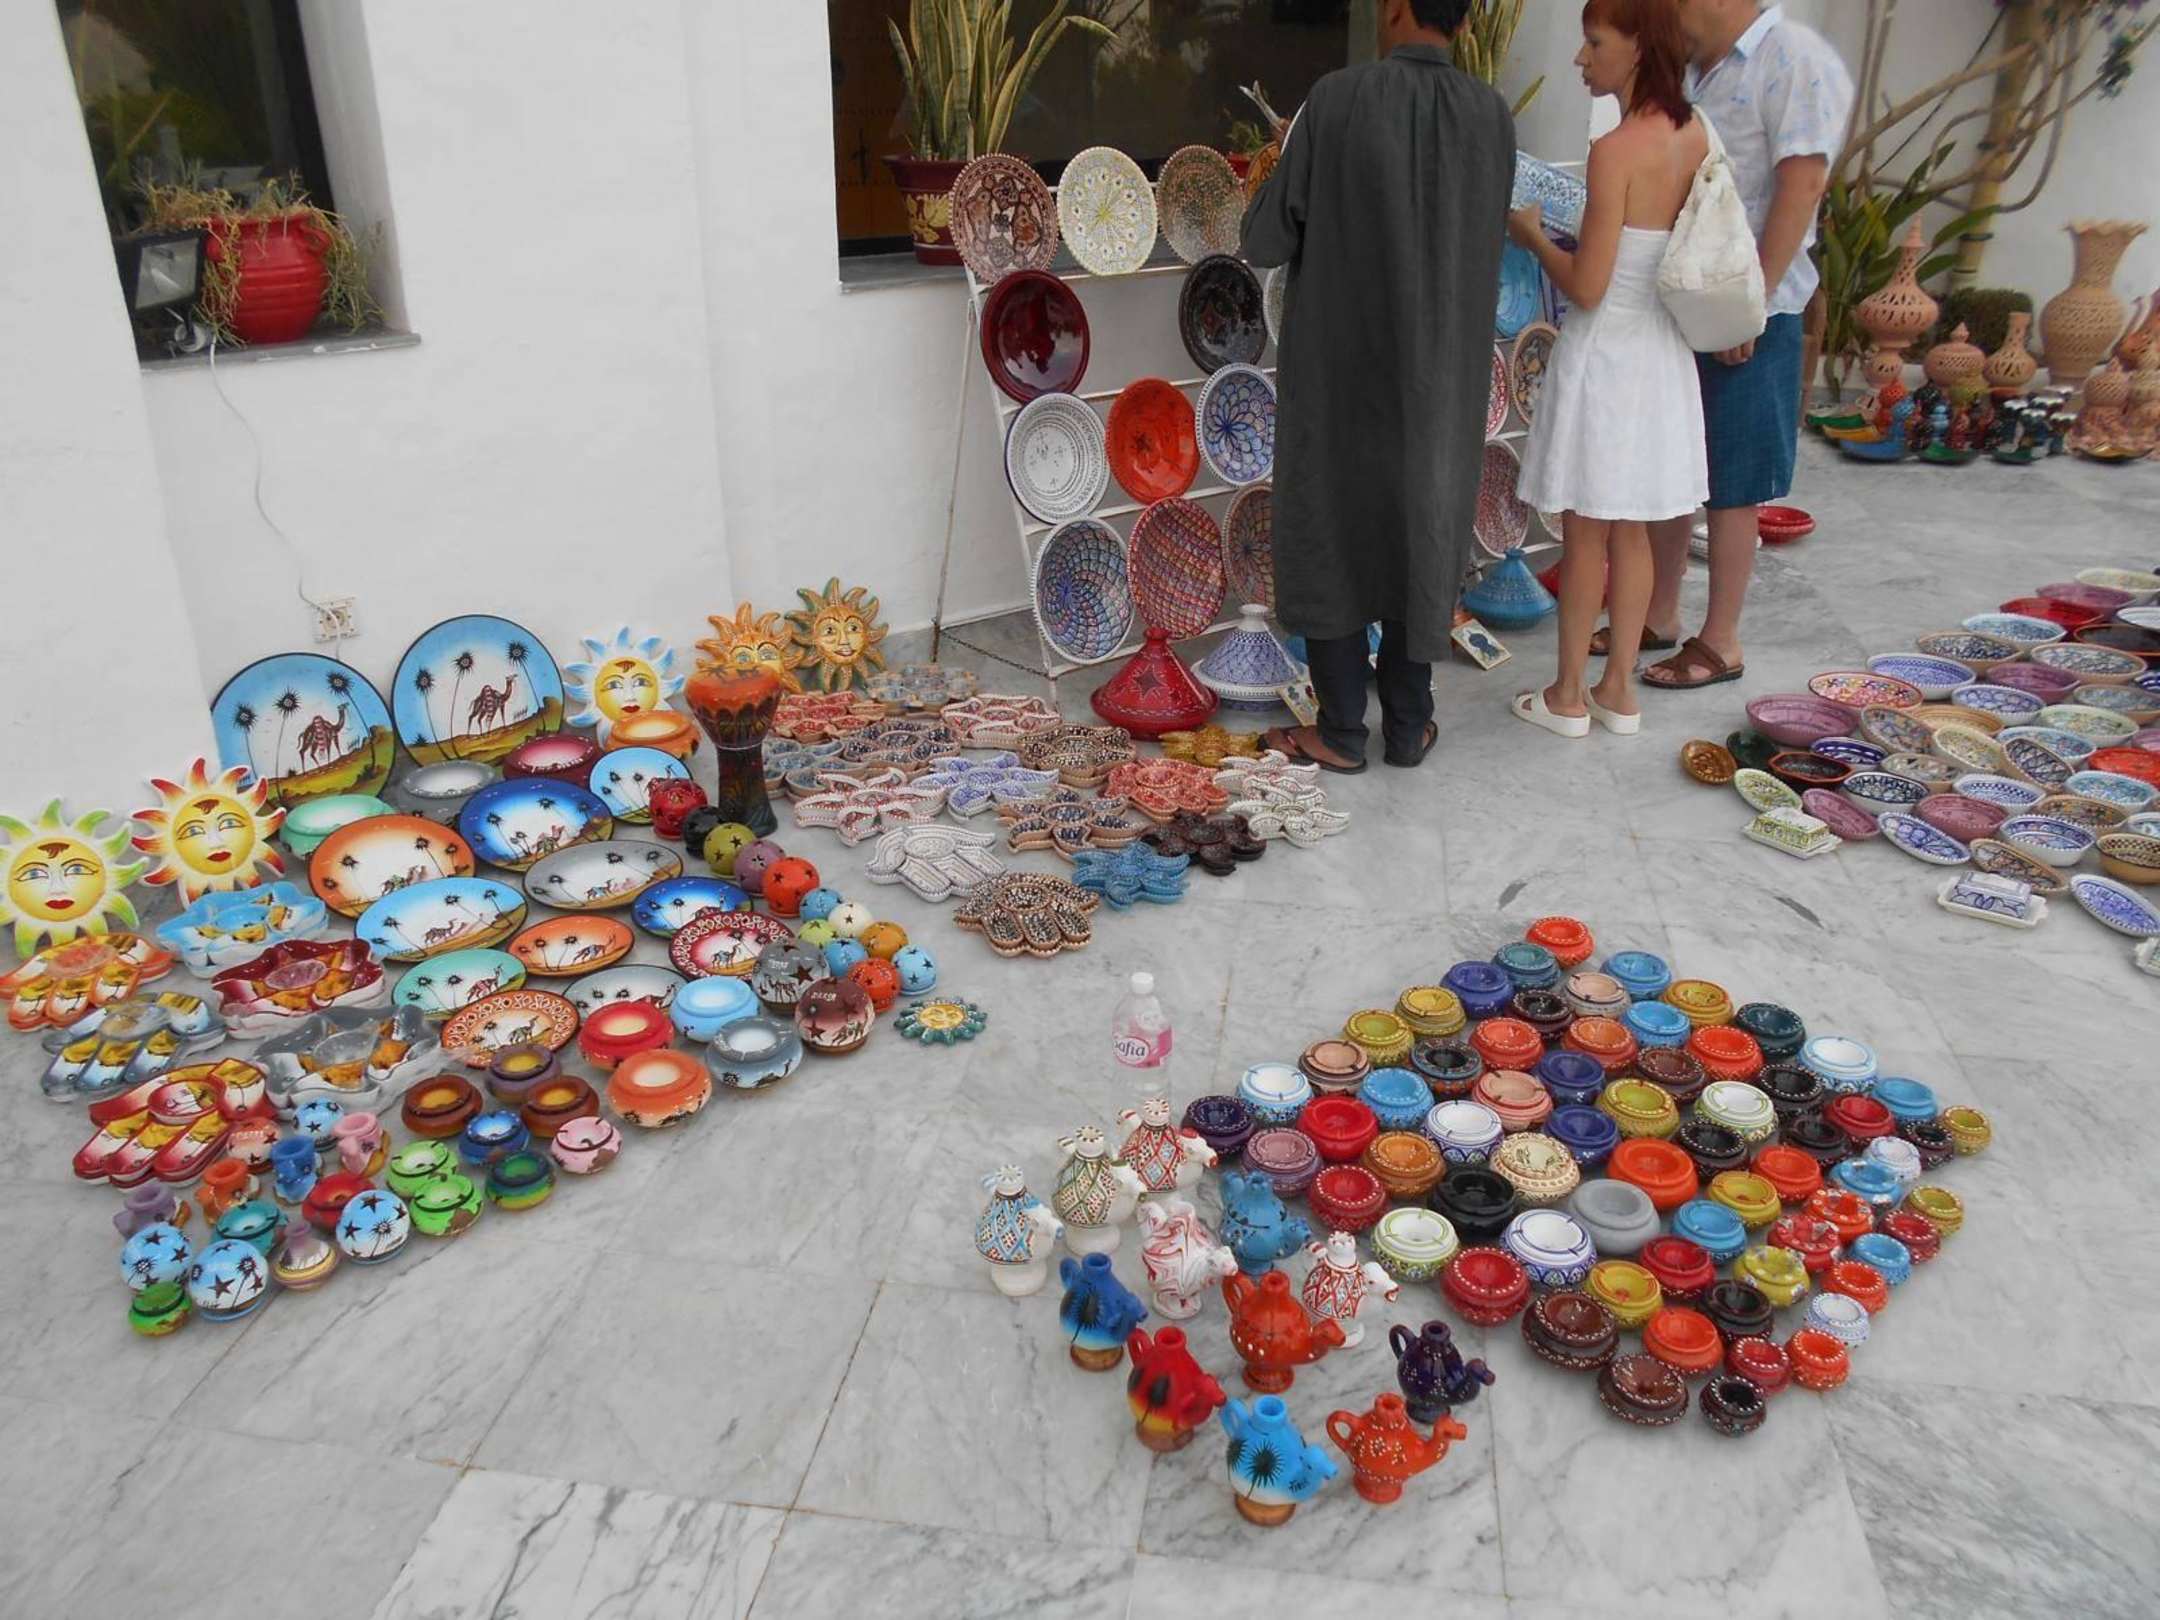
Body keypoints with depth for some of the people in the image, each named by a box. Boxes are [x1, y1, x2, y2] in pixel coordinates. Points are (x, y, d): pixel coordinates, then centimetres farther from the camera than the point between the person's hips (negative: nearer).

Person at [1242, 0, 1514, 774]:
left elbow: (1264, 241, -10)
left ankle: (1341, 732, 13)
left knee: (1327, 539, 9)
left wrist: (1287, 162, 11)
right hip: (1439, 377, 3)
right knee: (1421, 537, 14)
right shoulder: (1493, 115, -1)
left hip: (1339, 372, -3)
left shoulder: (1336, 99, -13)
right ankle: (1408, 726, 20)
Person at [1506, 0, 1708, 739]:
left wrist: (1532, 235, -3)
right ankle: (1619, 690, 24)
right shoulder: (1694, 135, 3)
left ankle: (1568, 697, 16)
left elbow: (1586, 288, -19)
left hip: (1604, 353, -7)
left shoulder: (1614, 150, -20)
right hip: (1660, 351, 7)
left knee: (1585, 532, 5)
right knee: (1630, 530, 15)